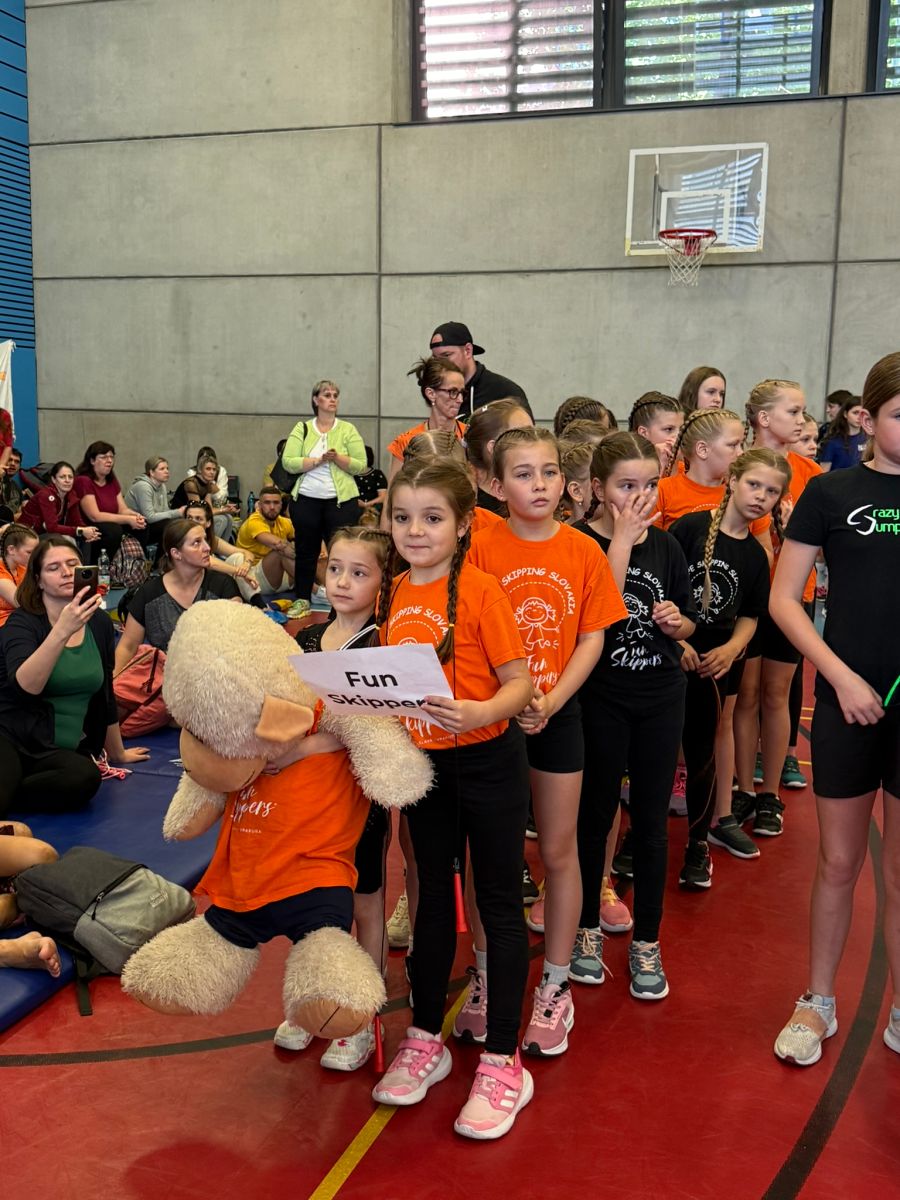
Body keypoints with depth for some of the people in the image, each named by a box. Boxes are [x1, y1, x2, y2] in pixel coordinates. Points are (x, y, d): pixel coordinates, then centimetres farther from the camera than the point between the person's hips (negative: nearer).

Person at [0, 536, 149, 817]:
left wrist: (117, 753, 27)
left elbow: (105, 694, 19)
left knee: (86, 778, -32)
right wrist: (63, 630, -34)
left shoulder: (100, 623, 8)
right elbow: (26, 686, -25)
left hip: (63, 750, 6)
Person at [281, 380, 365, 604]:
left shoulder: (348, 429, 5)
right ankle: (302, 601, 23)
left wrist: (338, 458, -18)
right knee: (305, 553, 11)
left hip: (341, 501, -1)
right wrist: (319, 460, -16)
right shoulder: (302, 429, 6)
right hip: (306, 500, 1)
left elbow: (360, 465, -3)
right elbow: (288, 462, -6)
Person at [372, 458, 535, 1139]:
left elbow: (520, 682, -16)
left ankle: (502, 1063, 17)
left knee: (499, 904, 5)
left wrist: (479, 712, -34)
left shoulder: (480, 590, -15)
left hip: (487, 763, -6)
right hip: (423, 763, 6)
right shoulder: (394, 593, 3)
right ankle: (426, 1041, 33)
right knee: (434, 898, 18)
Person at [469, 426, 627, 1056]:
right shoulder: (481, 547, -7)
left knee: (559, 850, 9)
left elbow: (592, 638, -2)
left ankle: (556, 985, 24)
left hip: (558, 715, 1)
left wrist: (551, 701, -14)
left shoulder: (584, 551, -3)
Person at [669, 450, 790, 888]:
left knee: (701, 750, 9)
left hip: (715, 662, 3)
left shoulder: (755, 555, 5)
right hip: (670, 655, -2)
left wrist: (731, 649, -7)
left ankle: (699, 843, 23)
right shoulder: (690, 527, -8)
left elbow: (749, 616, 11)